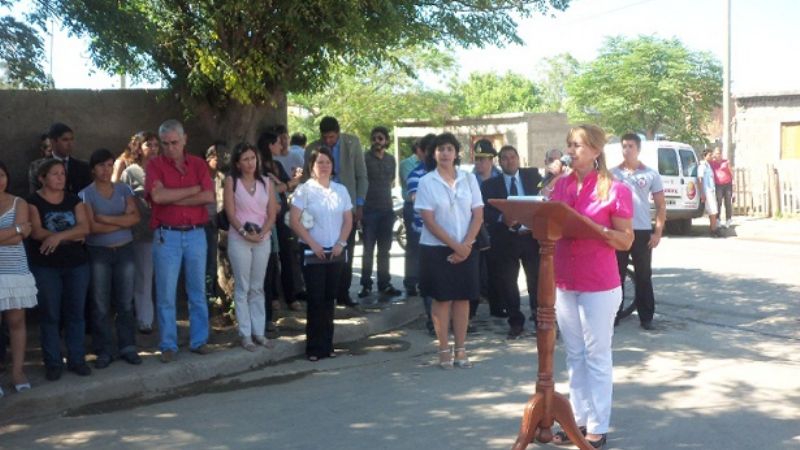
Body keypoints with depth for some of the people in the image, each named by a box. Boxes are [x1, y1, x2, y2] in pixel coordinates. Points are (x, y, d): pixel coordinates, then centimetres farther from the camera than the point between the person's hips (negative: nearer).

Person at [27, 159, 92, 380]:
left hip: (76, 263, 3)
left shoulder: (73, 199, 8)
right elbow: (36, 232, -15)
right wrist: (72, 235, -11)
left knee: (76, 312, 5)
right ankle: (53, 362, 8)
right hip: (45, 266, -3)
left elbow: (84, 227, -5)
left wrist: (58, 236, -21)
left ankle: (77, 359, 13)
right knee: (50, 314, 1)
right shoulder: (33, 201, -2)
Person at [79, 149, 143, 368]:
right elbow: (92, 227, -13)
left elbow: (135, 217, -6)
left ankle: (128, 348, 13)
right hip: (98, 253, -2)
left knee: (125, 303, 5)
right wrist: (122, 221, -9)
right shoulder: (85, 194, -2)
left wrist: (106, 219, -13)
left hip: (124, 251, 2)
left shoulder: (124, 189, 6)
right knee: (101, 305, 0)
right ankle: (104, 351, 8)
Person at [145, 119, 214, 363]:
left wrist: (174, 199, -11)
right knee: (166, 293, 2)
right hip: (167, 235, -2)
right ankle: (168, 345, 10)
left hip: (196, 234, 2)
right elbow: (157, 196, -18)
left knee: (197, 290, 9)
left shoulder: (198, 164, 5)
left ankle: (199, 340, 18)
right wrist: (193, 189, -11)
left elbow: (209, 196, -8)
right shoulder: (155, 165, -1)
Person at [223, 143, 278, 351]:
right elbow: (230, 213, -7)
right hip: (239, 239, -3)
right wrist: (244, 232, -17)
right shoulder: (231, 181, -1)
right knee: (242, 288, -1)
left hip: (263, 240, 3)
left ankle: (259, 331, 14)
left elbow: (272, 214, 3)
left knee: (257, 288, 9)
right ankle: (245, 334, 3)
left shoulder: (266, 182, 7)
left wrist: (262, 233, -13)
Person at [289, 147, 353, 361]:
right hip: (313, 253, -4)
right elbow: (294, 220, -10)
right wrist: (313, 244, -13)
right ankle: (314, 347, 4)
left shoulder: (341, 190, 9)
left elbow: (348, 220, 9)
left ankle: (327, 344, 16)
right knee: (316, 300, -3)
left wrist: (340, 243, -5)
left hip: (336, 253, 4)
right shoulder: (304, 190, -5)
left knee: (329, 299, 8)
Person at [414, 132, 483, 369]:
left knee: (463, 298, 5)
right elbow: (428, 220, -9)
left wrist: (466, 245, -10)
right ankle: (444, 350, 9)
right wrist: (454, 245, -14)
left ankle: (461, 349, 12)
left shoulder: (469, 179, 3)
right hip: (437, 249, -2)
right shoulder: (427, 182, -4)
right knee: (442, 299, 2)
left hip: (466, 249, 2)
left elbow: (478, 215, 1)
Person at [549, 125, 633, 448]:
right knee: (575, 356, 13)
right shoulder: (561, 185, 8)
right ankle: (579, 419, 23)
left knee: (597, 358, 2)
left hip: (599, 286, -5)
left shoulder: (615, 190, -9)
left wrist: (594, 228, -22)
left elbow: (626, 240, -7)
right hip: (563, 283, 6)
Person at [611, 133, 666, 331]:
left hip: (643, 231, 0)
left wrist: (658, 232, -4)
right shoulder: (612, 174, 4)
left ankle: (646, 317, 12)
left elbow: (661, 205, 4)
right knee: (616, 275, 6)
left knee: (643, 276, 5)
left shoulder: (651, 174, 3)